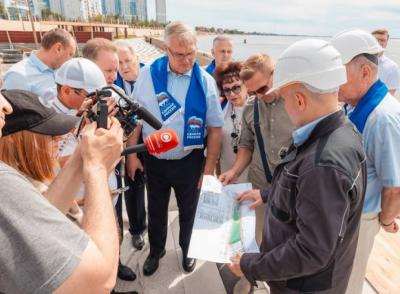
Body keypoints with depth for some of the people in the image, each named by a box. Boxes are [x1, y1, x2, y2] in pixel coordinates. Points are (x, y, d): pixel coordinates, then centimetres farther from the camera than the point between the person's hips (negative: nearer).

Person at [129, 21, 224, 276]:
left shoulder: (205, 81, -11)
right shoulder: (148, 74, -9)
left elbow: (214, 128, -7)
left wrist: (210, 167, -7)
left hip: (189, 161, -1)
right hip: (154, 160, 1)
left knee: (189, 211, 20)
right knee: (156, 211, 20)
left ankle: (187, 250, 48)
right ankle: (156, 251, 47)